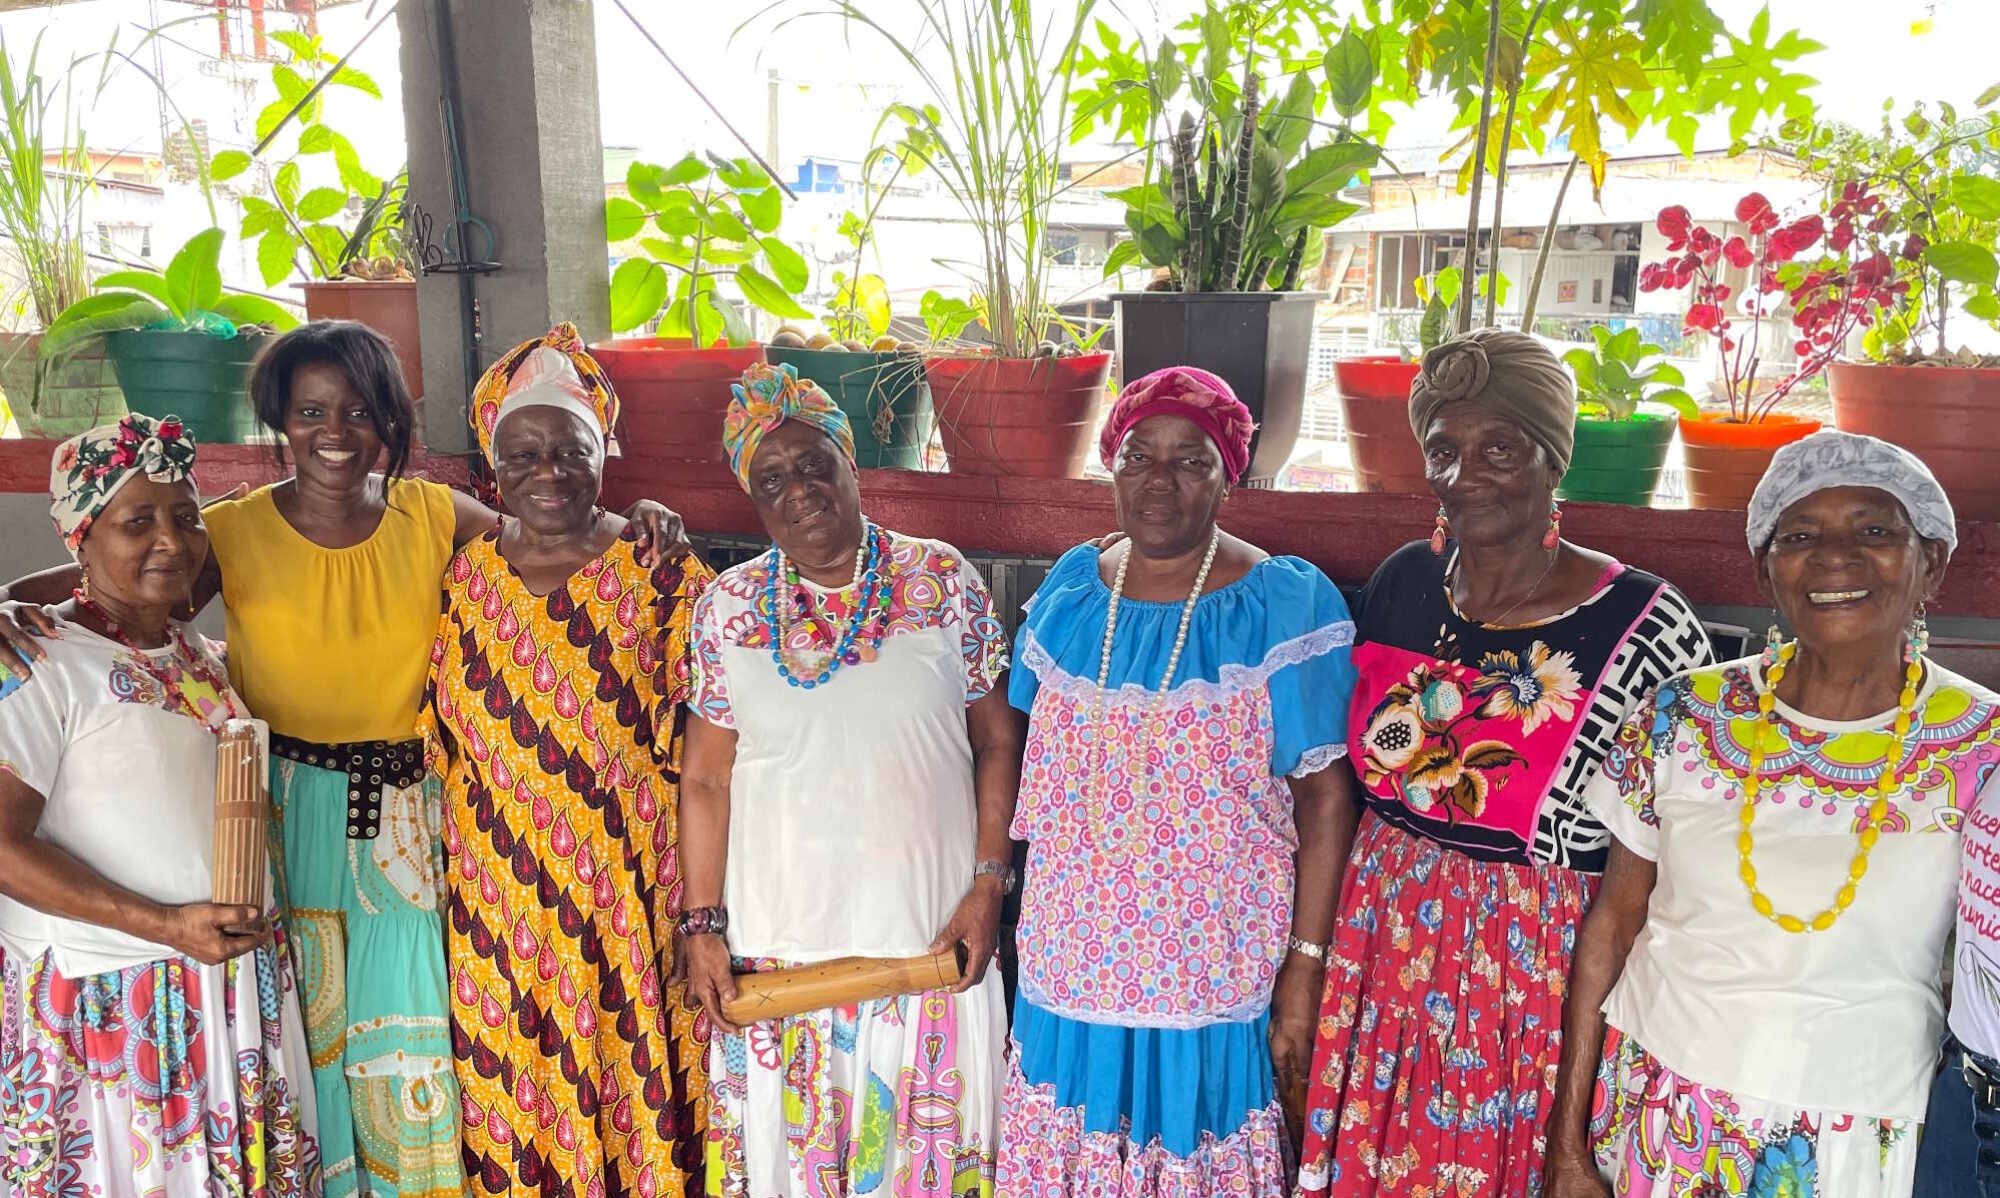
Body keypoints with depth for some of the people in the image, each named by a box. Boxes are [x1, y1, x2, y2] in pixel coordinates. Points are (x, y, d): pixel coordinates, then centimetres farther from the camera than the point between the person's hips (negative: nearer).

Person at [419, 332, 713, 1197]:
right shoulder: (466, 579, 2)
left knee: (631, 1080, 9)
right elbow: (440, 738, 11)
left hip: (630, 891, -3)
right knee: (515, 1097, 15)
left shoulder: (662, 573, -8)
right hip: (501, 902, 3)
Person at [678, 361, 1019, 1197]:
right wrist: (702, 925, -1)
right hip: (775, 946, 1)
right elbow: (706, 779, 2)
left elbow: (996, 744, 0)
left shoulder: (943, 582, -4)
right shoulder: (728, 608, -1)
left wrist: (989, 886, -6)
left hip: (931, 940, 0)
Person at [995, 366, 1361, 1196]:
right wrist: (1025, 921, 11)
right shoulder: (1068, 590, 2)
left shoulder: (1287, 606, -11)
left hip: (1214, 974, -4)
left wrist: (1305, 969, -12)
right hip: (1071, 967, 4)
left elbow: (1326, 799, -11)